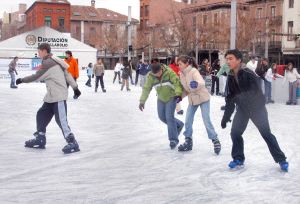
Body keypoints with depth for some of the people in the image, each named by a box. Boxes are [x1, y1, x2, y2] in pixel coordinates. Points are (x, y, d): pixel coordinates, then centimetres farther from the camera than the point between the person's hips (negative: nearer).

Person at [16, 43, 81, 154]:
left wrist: (22, 80, 1)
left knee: (61, 120, -11)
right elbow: (67, 74, 16)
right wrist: (75, 87, 19)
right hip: (52, 96, 10)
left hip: (58, 96, -10)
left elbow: (37, 77, -12)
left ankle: (72, 143, -6)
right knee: (41, 115, 14)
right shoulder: (54, 61, 14)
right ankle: (40, 139, 23)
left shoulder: (48, 63, -15)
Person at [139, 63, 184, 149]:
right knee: (162, 117, 10)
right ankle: (178, 124, 34)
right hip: (161, 99, 5)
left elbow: (177, 82, -30)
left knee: (169, 117, -13)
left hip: (171, 97, -5)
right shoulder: (150, 76, -14)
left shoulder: (169, 72, -24)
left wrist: (178, 93, -46)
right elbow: (146, 89, -12)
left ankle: (173, 139, -3)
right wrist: (142, 101, -18)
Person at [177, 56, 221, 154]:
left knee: (206, 120, -8)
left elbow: (202, 82, -39)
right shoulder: (182, 74, 0)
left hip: (202, 98, -7)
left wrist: (196, 84, -60)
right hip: (192, 99, 7)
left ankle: (215, 141, 7)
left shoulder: (193, 71, -22)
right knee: (187, 121, 4)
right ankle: (188, 142, 19)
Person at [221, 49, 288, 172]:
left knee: (266, 134, 1)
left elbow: (256, 92, -30)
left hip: (257, 107, -5)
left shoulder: (248, 73, -23)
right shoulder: (230, 77, -3)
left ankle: (281, 159, 14)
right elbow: (230, 98, 1)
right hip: (242, 108, 5)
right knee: (235, 133, -1)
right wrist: (226, 117, 0)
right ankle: (238, 159, 17)